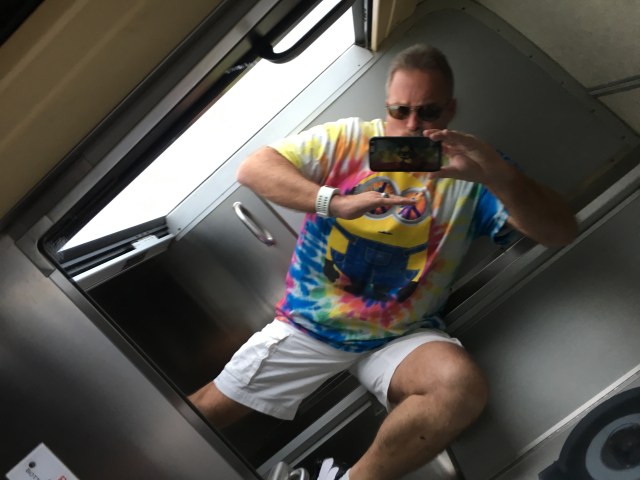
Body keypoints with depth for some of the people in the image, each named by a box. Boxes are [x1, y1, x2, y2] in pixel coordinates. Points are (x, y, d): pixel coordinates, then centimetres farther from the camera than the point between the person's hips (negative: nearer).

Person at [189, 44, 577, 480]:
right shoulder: (347, 139, -4)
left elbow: (561, 232, -13)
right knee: (202, 411, 0)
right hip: (308, 325, 1)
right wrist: (335, 202, -29)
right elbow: (252, 168, -12)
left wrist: (494, 172, -32)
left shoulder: (469, 168, -4)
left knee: (465, 387, -30)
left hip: (402, 337, 0)